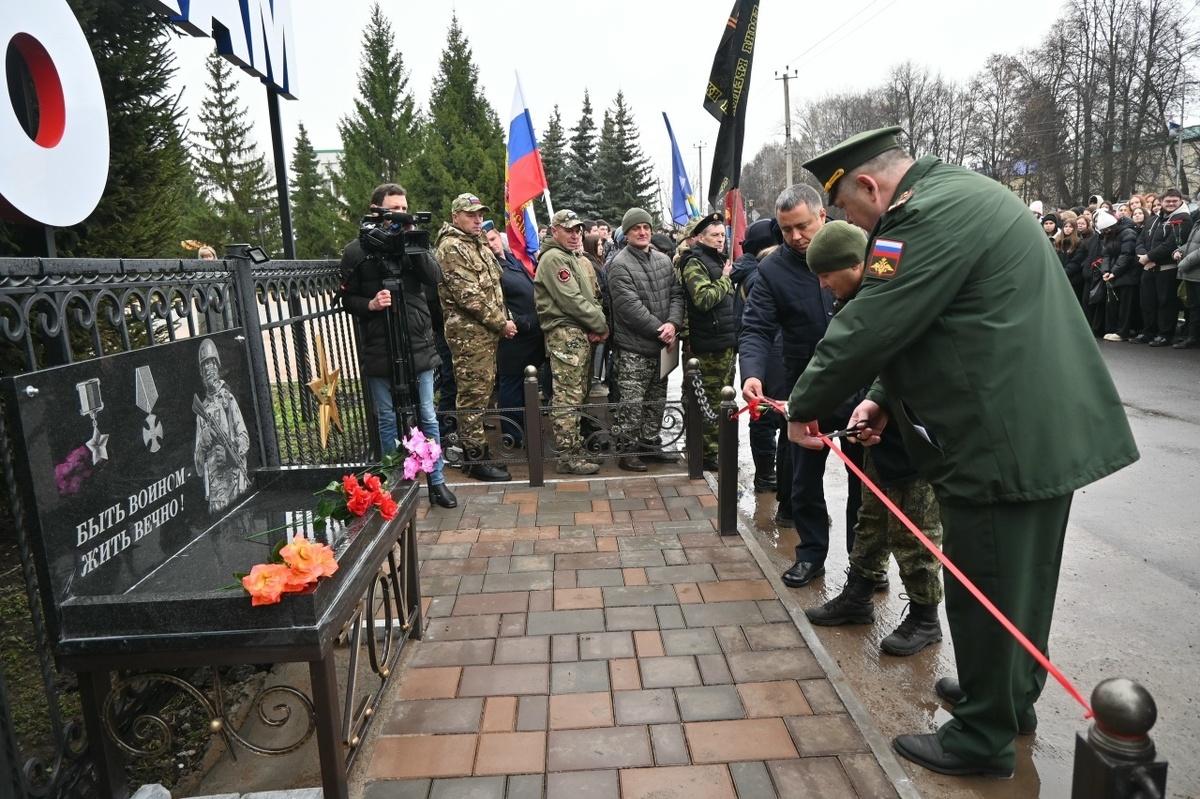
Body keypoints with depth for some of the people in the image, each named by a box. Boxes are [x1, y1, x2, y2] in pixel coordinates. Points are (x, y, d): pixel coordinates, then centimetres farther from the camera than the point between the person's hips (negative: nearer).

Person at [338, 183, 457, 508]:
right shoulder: (356, 251, 1)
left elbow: (435, 279, -7)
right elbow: (347, 299, 4)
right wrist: (370, 304, -15)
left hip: (418, 345, 2)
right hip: (379, 350, -1)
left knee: (427, 417, 8)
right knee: (388, 420, 9)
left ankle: (437, 481, 20)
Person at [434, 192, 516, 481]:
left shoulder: (478, 245, 19)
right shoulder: (451, 248, -11)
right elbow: (468, 295, -19)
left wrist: (503, 321, 9)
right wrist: (501, 323, -14)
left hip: (487, 332, 9)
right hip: (469, 334, -9)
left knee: (481, 392, 14)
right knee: (473, 395, -4)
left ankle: (478, 450, 25)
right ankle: (474, 457, 3)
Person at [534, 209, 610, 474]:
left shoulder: (581, 261, 21)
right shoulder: (553, 259, -9)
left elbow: (595, 296, 18)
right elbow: (571, 300, -17)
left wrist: (598, 326, -1)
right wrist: (601, 325, -10)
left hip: (583, 335, 10)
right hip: (565, 334, -9)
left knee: (580, 394, 14)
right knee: (568, 397, -9)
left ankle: (575, 444, 23)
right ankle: (569, 456, -7)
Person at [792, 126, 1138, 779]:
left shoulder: (931, 216, -19)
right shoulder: (956, 197, 15)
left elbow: (869, 326, -21)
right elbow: (918, 323, 18)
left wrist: (803, 405, -8)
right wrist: (884, 397, 10)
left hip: (1005, 441, -11)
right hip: (1049, 428, 11)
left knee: (984, 587, 4)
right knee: (1022, 577, 22)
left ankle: (984, 737, 22)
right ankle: (1012, 695, 42)